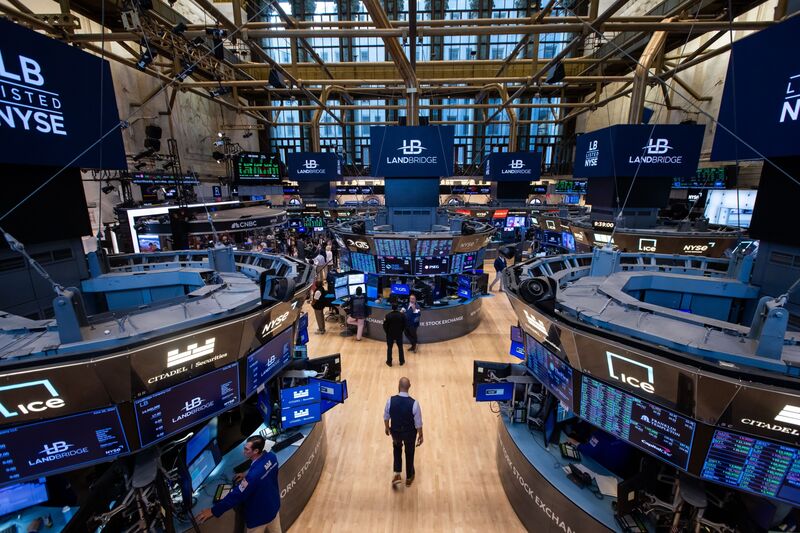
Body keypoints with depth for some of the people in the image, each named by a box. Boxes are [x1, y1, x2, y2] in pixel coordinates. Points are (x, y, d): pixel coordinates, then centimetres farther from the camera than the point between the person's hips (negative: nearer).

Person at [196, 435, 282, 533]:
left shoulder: (254, 474, -39)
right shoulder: (272, 456, -17)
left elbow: (237, 495, -28)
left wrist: (214, 511, -17)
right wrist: (246, 476, 4)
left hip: (259, 516, -6)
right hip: (274, 505, 6)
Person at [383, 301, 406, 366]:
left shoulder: (388, 315, -17)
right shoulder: (402, 315, -12)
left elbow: (385, 325, -10)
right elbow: (404, 325, -4)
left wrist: (387, 332, 7)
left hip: (390, 334, -1)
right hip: (399, 334, 2)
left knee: (389, 348, 12)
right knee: (400, 348, 16)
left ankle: (389, 362, 20)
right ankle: (402, 361, 26)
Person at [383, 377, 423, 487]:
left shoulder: (391, 400, -24)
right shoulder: (414, 403, -29)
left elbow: (386, 417, -7)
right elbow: (418, 423, -17)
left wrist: (387, 428, 13)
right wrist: (420, 435, 1)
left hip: (395, 431, 1)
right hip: (409, 433, -1)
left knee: (397, 448, 33)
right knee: (409, 453, 26)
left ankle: (397, 473, 25)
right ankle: (409, 477, 45)